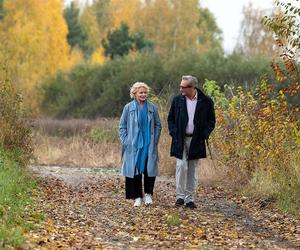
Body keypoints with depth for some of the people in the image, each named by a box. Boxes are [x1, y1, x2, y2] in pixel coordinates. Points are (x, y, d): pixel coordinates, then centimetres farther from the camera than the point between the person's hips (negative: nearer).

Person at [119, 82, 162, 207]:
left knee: (150, 169, -3)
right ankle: (137, 197, 9)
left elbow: (158, 125, 10)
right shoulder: (128, 108, 2)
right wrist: (125, 141, -3)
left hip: (149, 145, 1)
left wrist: (155, 141, 2)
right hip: (133, 145, -1)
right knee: (134, 170, 0)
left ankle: (148, 194, 16)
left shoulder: (152, 108, 4)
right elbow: (122, 126, 6)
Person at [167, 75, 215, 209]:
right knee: (181, 166, -11)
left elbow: (211, 121, 5)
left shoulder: (206, 102, -2)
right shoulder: (177, 100, 2)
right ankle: (180, 196, -4)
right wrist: (174, 133, -4)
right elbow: (170, 119, 10)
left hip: (196, 141, 0)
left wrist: (204, 135, -7)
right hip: (180, 140, 0)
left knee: (193, 170, 5)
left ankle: (190, 199, 11)